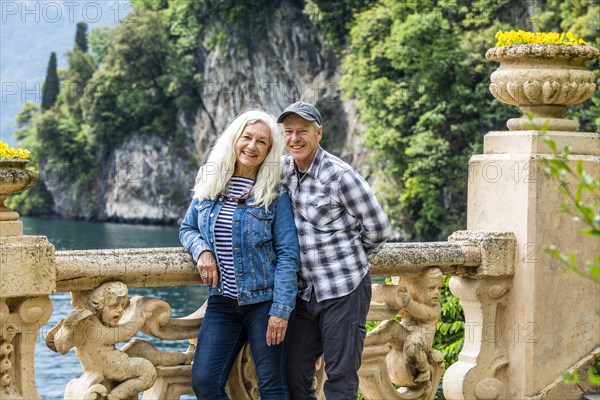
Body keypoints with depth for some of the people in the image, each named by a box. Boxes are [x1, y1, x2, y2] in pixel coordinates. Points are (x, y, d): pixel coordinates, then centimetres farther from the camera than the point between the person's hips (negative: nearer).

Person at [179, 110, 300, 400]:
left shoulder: (275, 194, -5)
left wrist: (281, 310, -14)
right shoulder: (209, 185, 6)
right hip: (222, 302, 4)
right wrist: (202, 250, -7)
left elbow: (287, 255, -8)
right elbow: (187, 228, 16)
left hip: (263, 300, -3)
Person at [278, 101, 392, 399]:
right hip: (304, 291, 6)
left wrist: (349, 257, 7)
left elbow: (378, 229, -7)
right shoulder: (283, 169, 5)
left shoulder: (340, 176, -13)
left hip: (344, 290, -6)